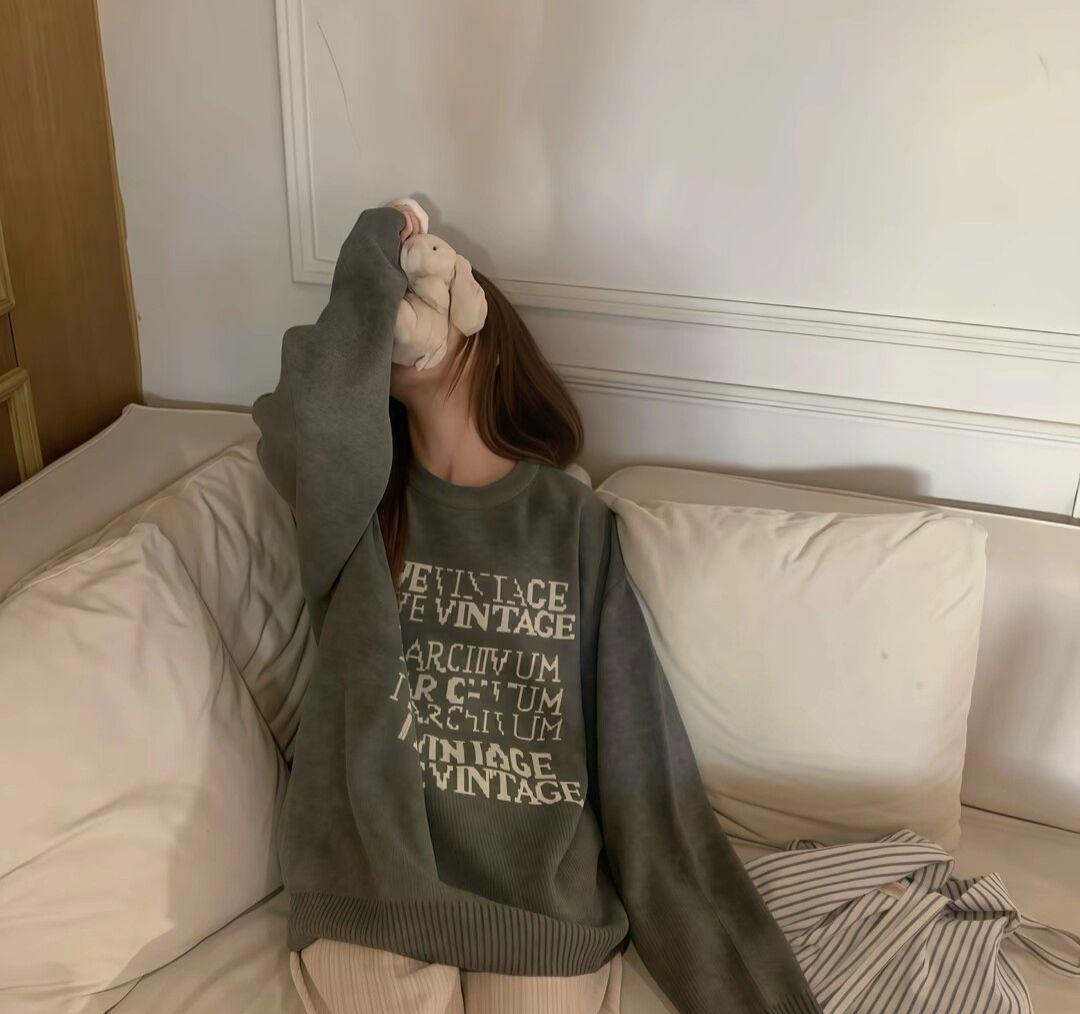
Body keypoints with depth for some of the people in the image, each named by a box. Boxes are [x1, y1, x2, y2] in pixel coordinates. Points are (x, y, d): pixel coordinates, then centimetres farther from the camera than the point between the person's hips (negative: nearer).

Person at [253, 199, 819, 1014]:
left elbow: (639, 757, 0)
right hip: (372, 884, 0)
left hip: (544, 893, 1)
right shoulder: (359, 498, 1)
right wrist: (378, 244, -10)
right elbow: (320, 410, -26)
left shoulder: (572, 522, 1)